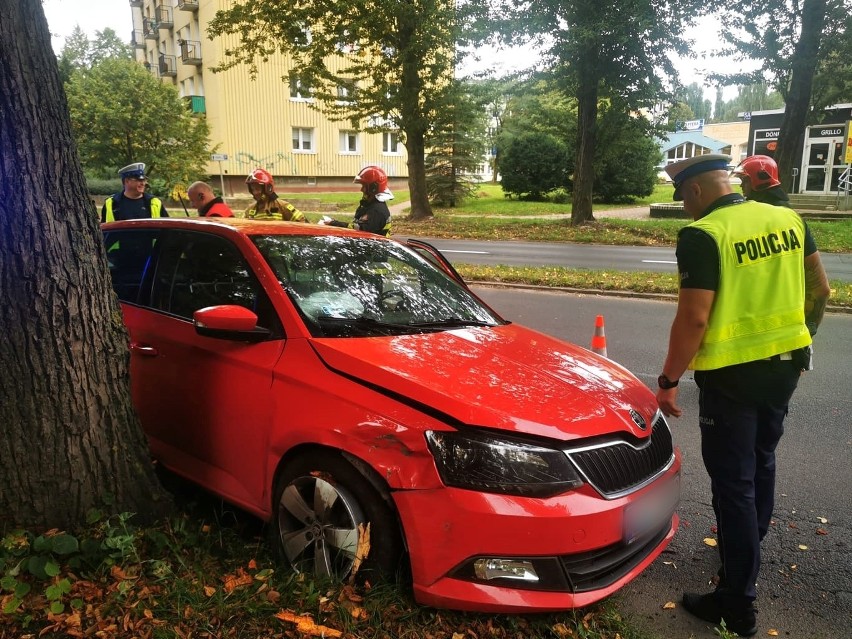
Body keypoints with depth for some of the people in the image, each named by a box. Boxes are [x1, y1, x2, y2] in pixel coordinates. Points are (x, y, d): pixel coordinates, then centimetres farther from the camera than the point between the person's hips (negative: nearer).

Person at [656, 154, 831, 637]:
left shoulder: (702, 236, -19)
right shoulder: (789, 220, 4)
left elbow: (694, 319, -22)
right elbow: (820, 290, 10)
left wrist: (669, 380, -12)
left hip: (731, 375, -7)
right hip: (784, 365, 7)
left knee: (733, 482, 2)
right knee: (762, 462, 24)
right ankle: (748, 553, 45)